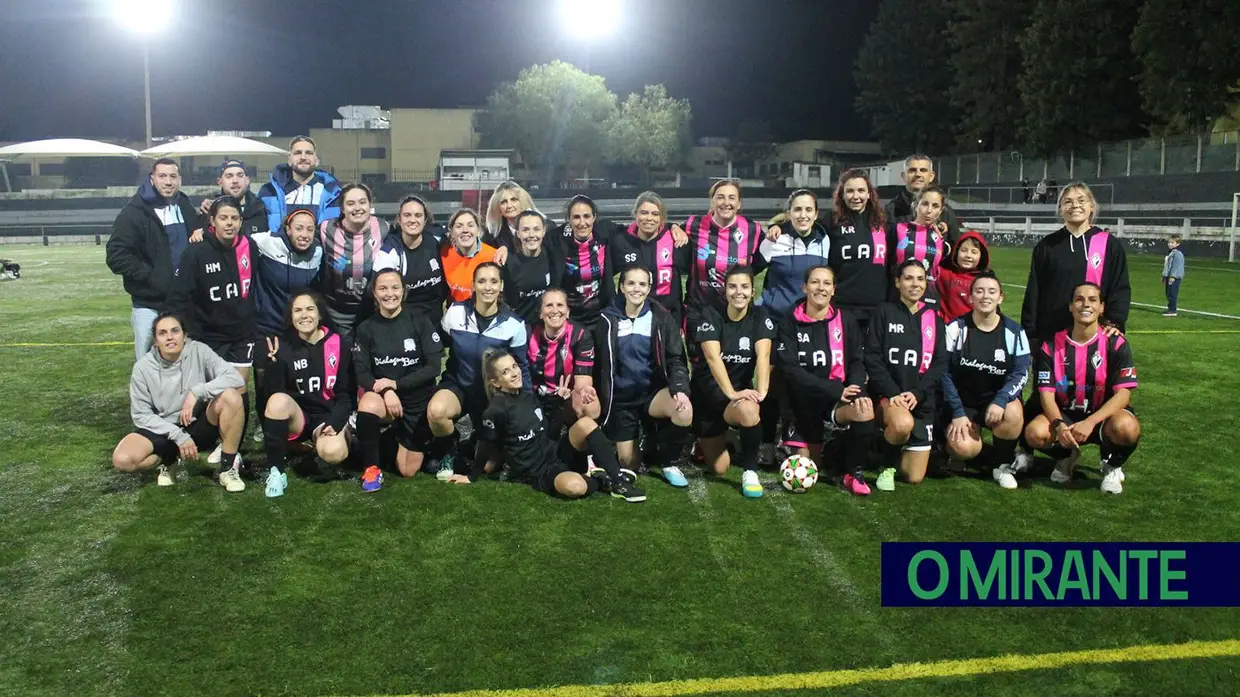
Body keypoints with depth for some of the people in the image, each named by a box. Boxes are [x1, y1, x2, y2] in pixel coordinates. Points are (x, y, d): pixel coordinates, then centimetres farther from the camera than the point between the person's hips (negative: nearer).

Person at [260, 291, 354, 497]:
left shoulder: (339, 345, -2)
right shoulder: (283, 345, -4)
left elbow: (345, 394, 1)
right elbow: (273, 393, -10)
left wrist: (334, 423, -14)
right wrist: (275, 362, -26)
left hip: (328, 416, 0)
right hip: (296, 417, 0)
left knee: (333, 453, -32)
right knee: (278, 400, -34)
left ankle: (315, 443, 10)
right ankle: (276, 472, -20)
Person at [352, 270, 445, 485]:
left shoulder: (420, 321, -8)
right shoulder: (366, 328, -3)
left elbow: (433, 367, -12)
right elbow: (361, 373, -8)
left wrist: (395, 384, -20)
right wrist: (387, 391, -26)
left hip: (419, 400, 0)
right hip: (383, 396, 1)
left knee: (407, 471, 4)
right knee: (368, 404, -37)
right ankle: (372, 468, -15)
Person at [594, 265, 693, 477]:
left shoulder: (661, 318, -1)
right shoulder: (608, 320, 1)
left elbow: (676, 360, -5)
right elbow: (599, 365, 5)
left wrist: (679, 388, -24)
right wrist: (599, 402, -1)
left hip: (653, 392, 0)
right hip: (621, 398, 1)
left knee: (684, 411, -33)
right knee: (628, 463, -4)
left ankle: (669, 462, -5)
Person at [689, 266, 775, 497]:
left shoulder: (760, 316, -4)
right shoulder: (710, 315, -11)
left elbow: (763, 355, -18)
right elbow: (713, 357, -25)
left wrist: (761, 391, -34)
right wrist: (731, 393, -37)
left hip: (741, 391, 1)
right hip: (708, 393, -1)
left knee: (749, 410, -38)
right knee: (719, 468, 1)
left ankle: (750, 472, -16)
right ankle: (704, 442, 36)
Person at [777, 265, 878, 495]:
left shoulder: (845, 320, 6)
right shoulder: (790, 323, -1)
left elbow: (857, 361, 0)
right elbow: (791, 369, -12)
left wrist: (857, 390, -23)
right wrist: (834, 390, -22)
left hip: (842, 396, 0)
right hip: (805, 401, 0)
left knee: (865, 412, -35)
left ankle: (854, 474, -13)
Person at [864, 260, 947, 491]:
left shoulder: (934, 319, 10)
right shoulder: (885, 313, 1)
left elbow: (940, 363, 2)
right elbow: (872, 358, -6)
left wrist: (917, 393, -14)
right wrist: (892, 393, -18)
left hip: (922, 401, 3)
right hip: (888, 394, -3)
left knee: (915, 478, 2)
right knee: (903, 424, -39)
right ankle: (887, 465, -7)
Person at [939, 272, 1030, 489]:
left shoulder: (1014, 331, 0)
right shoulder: (956, 328, -5)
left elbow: (1021, 372, -8)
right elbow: (944, 373, -7)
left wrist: (1000, 400, -26)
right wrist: (957, 413, -14)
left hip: (996, 400, 2)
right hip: (961, 403, -2)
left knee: (1013, 412, -33)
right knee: (963, 448, -27)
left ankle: (1004, 465, -7)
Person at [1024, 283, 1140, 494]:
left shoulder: (1115, 344, -8)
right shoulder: (1052, 345, -4)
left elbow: (1123, 393, -15)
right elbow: (1047, 394, -7)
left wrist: (1090, 422, -30)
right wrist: (1059, 424, -28)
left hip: (1102, 416, -1)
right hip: (1065, 416, 2)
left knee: (1126, 427, -37)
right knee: (1035, 432, -30)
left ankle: (1112, 466, 1)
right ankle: (1066, 457, 8)